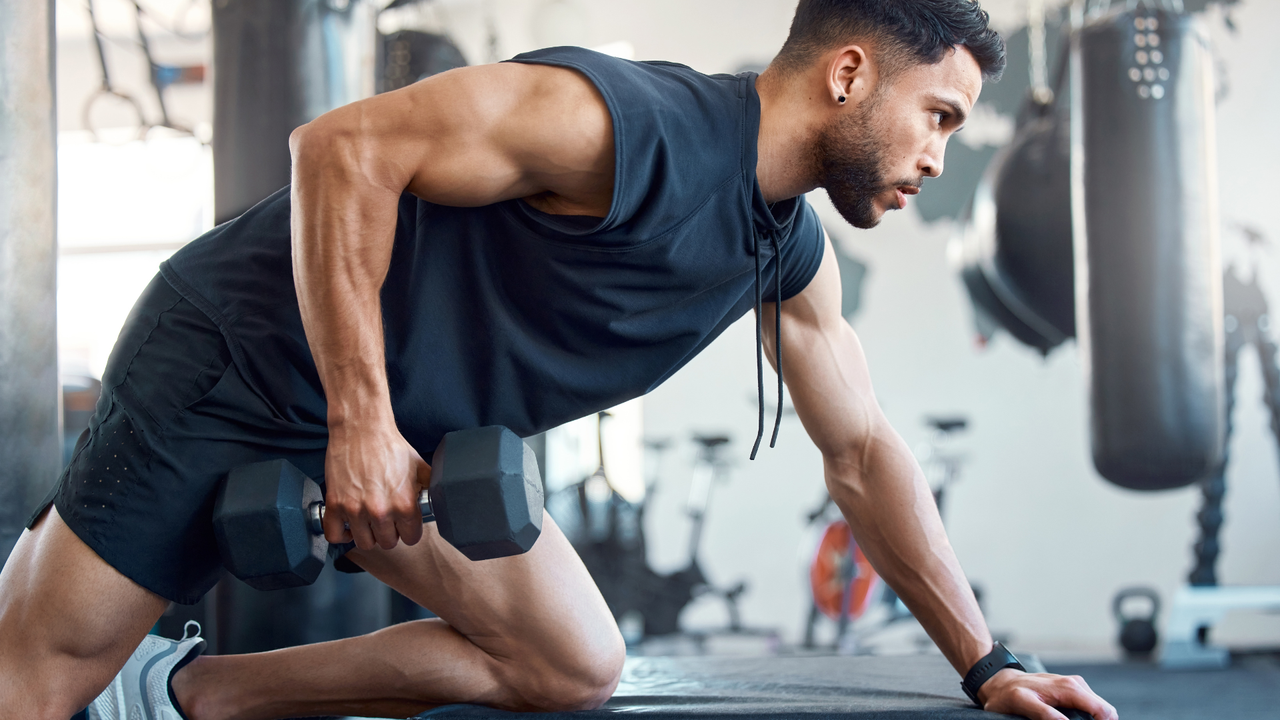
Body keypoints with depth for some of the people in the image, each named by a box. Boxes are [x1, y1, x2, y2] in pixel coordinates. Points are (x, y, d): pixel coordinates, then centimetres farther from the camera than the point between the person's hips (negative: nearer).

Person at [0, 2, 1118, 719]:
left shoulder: (792, 257, 2)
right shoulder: (629, 126, -26)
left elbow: (863, 454, 11)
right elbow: (344, 149, -25)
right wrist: (360, 420, -25)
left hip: (411, 428, 8)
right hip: (247, 356, -8)